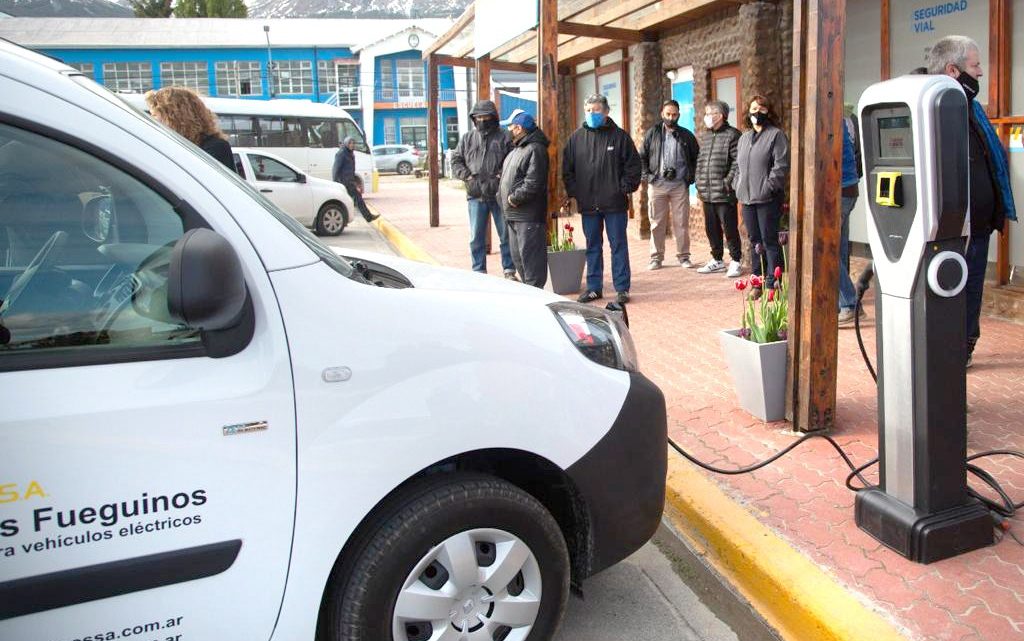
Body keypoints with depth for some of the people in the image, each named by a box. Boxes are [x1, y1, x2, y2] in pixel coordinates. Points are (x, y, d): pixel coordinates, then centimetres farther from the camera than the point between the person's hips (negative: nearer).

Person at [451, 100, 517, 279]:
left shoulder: (504, 138, 2)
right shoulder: (467, 139, 12)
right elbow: (455, 161, 14)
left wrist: (503, 174, -17)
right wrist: (465, 174, -2)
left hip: (499, 195, -3)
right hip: (476, 197, 3)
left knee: (506, 235, 5)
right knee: (476, 237, 7)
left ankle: (509, 271, 14)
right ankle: (479, 272, 16)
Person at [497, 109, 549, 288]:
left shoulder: (535, 150, -14)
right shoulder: (516, 149, 19)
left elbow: (533, 183, -23)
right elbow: (506, 178, 26)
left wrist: (515, 198, -17)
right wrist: (502, 196, 11)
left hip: (528, 216, -11)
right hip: (513, 215, 11)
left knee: (530, 256, -7)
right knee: (518, 258, 17)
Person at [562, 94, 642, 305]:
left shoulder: (619, 136, 1)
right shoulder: (576, 138, 8)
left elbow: (633, 165, 2)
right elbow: (567, 169, 10)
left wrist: (625, 188, -6)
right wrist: (573, 192, 2)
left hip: (614, 203, -3)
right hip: (588, 204, 3)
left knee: (618, 245, 2)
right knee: (592, 247, 10)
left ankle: (622, 289, 8)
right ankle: (593, 287, 19)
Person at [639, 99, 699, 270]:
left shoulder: (686, 135, 10)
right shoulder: (652, 133, 7)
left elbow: (696, 158, 15)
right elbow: (642, 156, 8)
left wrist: (691, 176, 3)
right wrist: (646, 176, -3)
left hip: (680, 185, 1)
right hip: (657, 184, 0)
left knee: (682, 223, 2)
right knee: (657, 223, 3)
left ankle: (683, 256, 11)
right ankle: (656, 257, 10)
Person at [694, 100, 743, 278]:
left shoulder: (732, 135, -7)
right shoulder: (705, 136, 17)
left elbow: (737, 162, -13)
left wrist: (727, 183, -17)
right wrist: (699, 185, 10)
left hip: (724, 194, -7)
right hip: (706, 193, 7)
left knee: (729, 228, -1)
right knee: (711, 228, 14)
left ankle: (735, 261, 11)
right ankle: (717, 260, 27)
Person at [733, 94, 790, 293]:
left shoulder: (776, 135, -3)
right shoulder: (744, 138, 19)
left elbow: (781, 165, -11)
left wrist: (768, 187, -17)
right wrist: (737, 186, 10)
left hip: (768, 199, -7)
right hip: (747, 198, 7)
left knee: (769, 241, -5)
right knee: (755, 241, 12)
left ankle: (772, 284, 0)